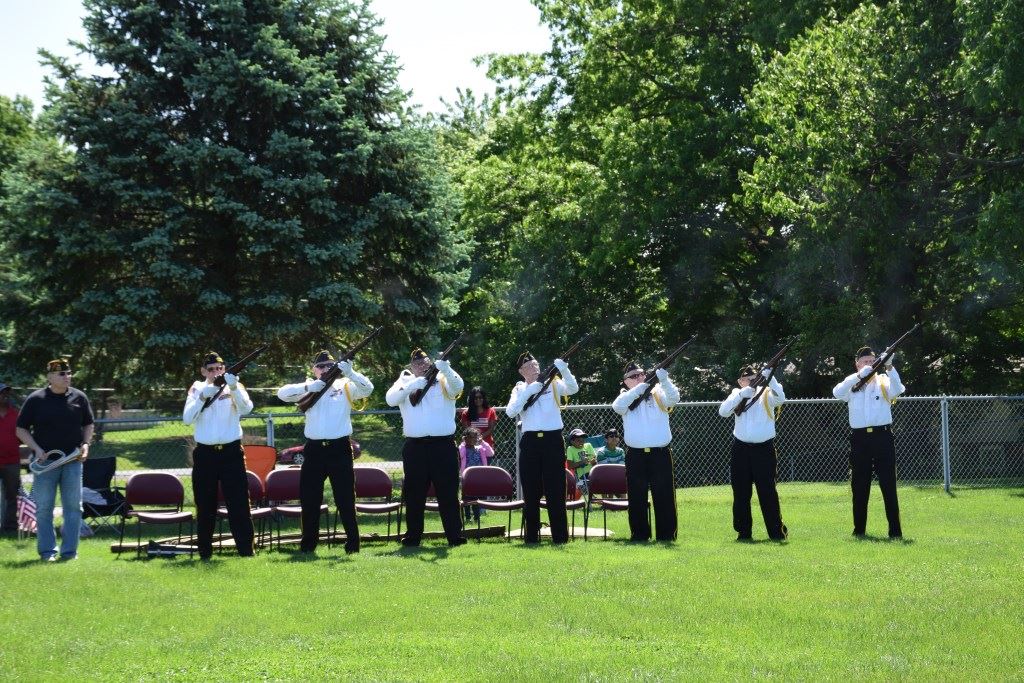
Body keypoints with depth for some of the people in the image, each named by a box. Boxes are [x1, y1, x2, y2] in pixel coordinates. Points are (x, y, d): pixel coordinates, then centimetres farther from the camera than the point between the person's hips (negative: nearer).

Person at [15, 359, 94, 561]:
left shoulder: (79, 397, 6)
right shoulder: (36, 399, -1)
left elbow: (88, 425, 17)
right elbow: (21, 430, 3)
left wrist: (85, 444, 1)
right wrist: (37, 449, -9)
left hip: (73, 461, 2)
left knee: (73, 507, 2)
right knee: (44, 508, 1)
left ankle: (69, 550, 9)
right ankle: (47, 551, 10)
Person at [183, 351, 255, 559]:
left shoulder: (235, 387, 4)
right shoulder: (197, 388, 7)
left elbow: (246, 408, -15)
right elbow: (187, 418, -6)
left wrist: (234, 387, -31)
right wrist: (203, 396, -19)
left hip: (231, 451, -1)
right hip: (205, 454, 1)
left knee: (239, 503, -4)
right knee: (205, 505, 7)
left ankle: (247, 550, -2)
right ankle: (204, 553, 15)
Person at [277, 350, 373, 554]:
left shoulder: (345, 386, 5)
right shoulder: (307, 387, 9)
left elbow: (367, 388, -11)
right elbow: (282, 393, -5)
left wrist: (349, 373, -26)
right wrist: (308, 387, -20)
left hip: (339, 448, -2)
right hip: (314, 449, 2)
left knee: (345, 498, -1)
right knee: (309, 498, 7)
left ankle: (353, 544, 5)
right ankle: (308, 544, 18)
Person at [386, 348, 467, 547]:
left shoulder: (443, 381, 7)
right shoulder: (405, 382, 10)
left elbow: (458, 386, -14)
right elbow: (390, 399, -7)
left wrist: (446, 370, -33)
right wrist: (412, 385, -21)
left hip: (443, 445, -1)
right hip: (415, 446, 1)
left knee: (448, 493, 1)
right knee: (414, 494, 6)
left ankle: (455, 536, 4)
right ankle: (412, 537, 14)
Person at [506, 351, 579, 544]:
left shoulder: (553, 384, 8)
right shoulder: (519, 389, 10)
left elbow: (573, 389, -10)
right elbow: (510, 412, -5)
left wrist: (563, 370, -25)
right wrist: (527, 392, -13)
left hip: (553, 440, -1)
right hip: (530, 441, 1)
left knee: (555, 491, -1)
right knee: (531, 492, 4)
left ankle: (560, 537, 3)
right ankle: (531, 537, 12)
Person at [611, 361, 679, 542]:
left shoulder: (657, 393, 5)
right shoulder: (626, 397, 9)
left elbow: (673, 398, -14)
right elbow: (617, 406, -12)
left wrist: (664, 380, -30)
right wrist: (637, 390, -18)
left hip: (660, 453, -1)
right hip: (635, 455, 1)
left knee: (664, 496, 0)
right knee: (637, 498, 5)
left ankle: (666, 535, 7)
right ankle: (639, 535, 14)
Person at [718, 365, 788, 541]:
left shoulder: (766, 394, 3)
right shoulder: (737, 395, 8)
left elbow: (780, 399, -18)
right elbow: (723, 411, -8)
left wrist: (770, 378, -27)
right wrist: (741, 394, -19)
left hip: (764, 448, -2)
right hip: (741, 449, 2)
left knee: (767, 491, -3)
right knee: (741, 492, 5)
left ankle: (777, 531, 4)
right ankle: (744, 532, 15)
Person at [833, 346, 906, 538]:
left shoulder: (883, 381, 5)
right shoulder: (851, 384, 9)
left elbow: (898, 389, -16)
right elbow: (837, 393, -13)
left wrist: (889, 367, -32)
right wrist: (859, 375, -26)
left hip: (882, 436, -2)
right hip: (859, 438, 2)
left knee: (888, 484, -3)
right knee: (859, 486, 7)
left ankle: (895, 530, -1)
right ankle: (859, 529, 16)